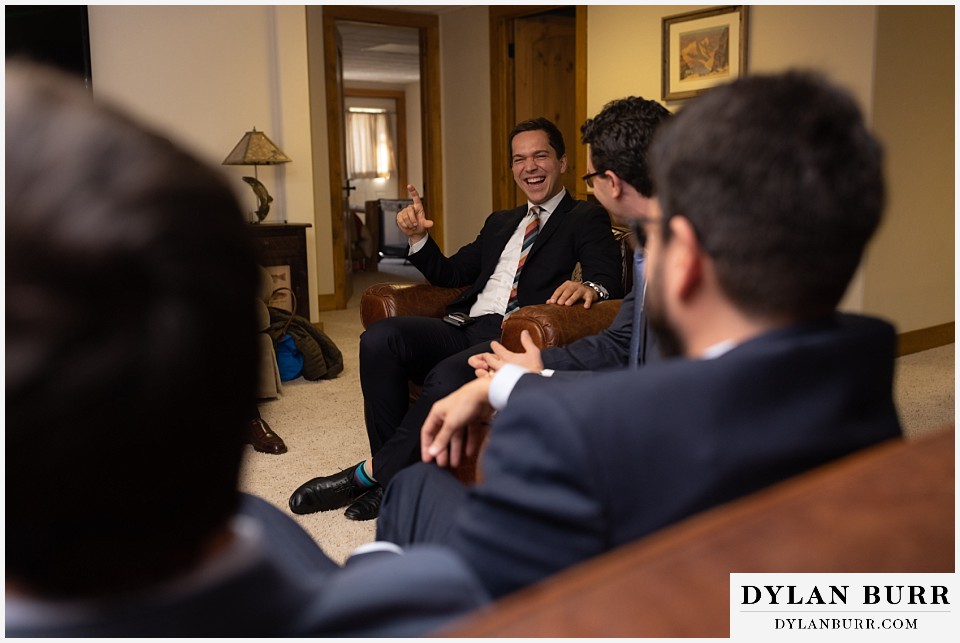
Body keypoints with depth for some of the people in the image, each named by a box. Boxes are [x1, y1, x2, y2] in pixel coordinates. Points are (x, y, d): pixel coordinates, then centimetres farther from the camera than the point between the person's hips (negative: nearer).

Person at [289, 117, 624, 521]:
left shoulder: (586, 219, 11)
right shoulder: (500, 222, 30)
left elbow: (610, 278, -7)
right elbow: (449, 274, 30)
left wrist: (589, 287, -31)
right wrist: (418, 238, 12)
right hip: (465, 328, 6)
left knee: (448, 377, -36)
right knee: (379, 338, -21)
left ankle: (372, 472, -16)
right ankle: (396, 473, -13)